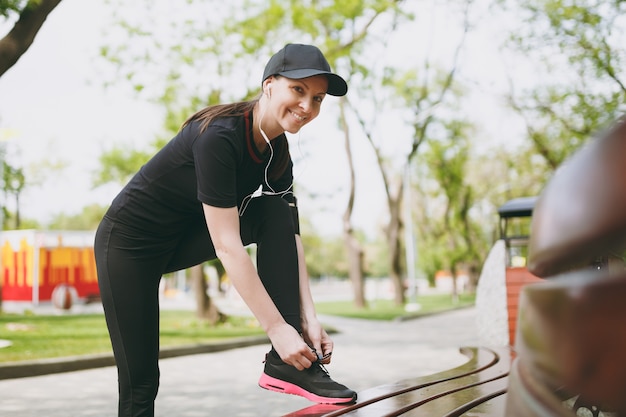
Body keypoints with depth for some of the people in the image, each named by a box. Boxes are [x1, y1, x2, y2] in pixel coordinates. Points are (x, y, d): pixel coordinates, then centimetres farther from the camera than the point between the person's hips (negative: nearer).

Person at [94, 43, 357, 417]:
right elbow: (226, 246, -33)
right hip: (130, 242, -7)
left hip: (184, 240, 7)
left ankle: (288, 363, -16)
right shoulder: (219, 137, -31)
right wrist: (278, 329, -33)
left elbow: (290, 237, -8)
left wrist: (308, 318, -18)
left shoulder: (277, 152, -6)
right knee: (141, 382, -9)